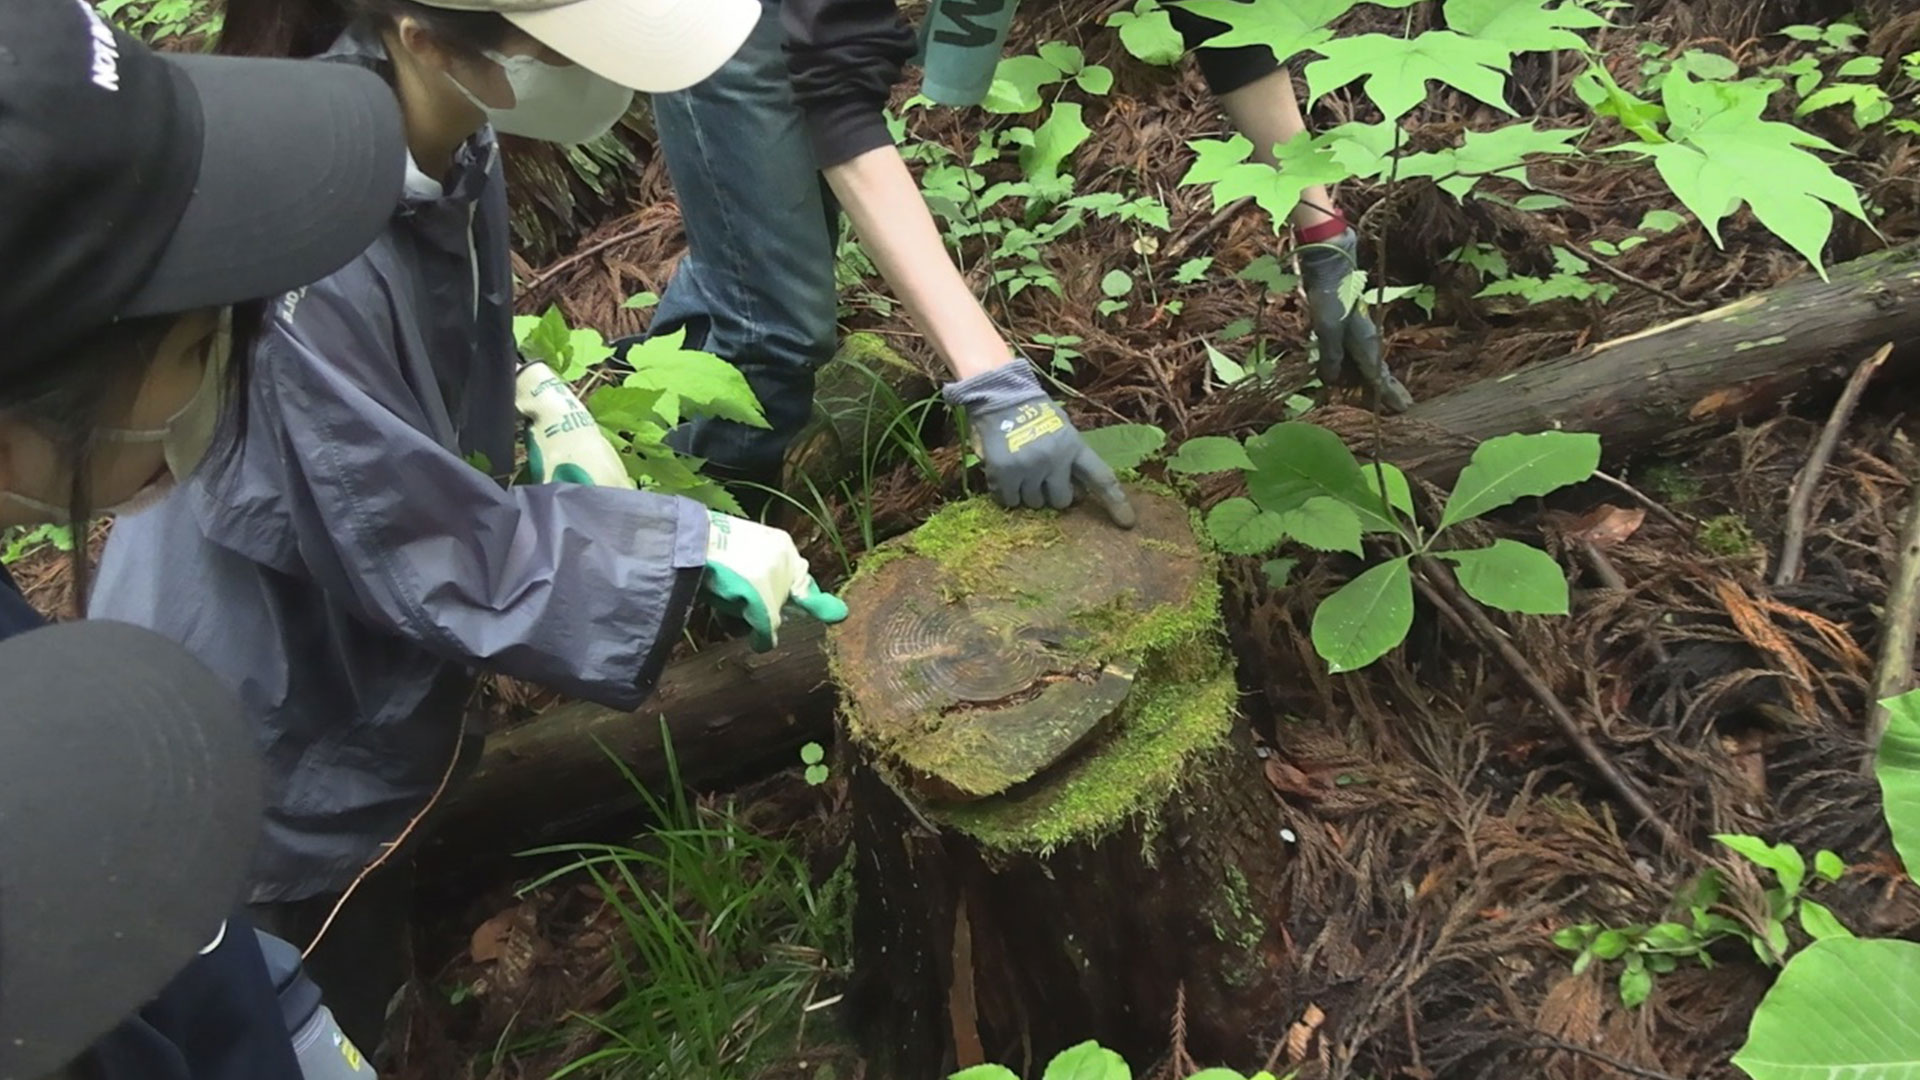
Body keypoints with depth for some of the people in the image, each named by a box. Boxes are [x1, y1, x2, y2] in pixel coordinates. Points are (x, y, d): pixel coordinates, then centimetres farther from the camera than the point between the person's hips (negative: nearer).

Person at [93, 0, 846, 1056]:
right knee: (319, 1027, 21)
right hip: (262, 737, -7)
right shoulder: (304, 266, -40)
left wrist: (526, 388, -8)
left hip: (344, 661, 7)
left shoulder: (435, 140, -14)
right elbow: (443, 553, -30)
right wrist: (696, 547, -25)